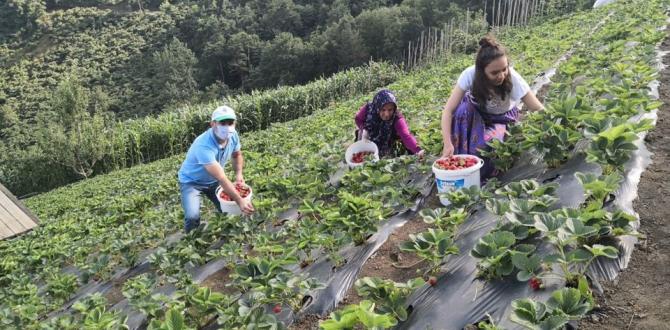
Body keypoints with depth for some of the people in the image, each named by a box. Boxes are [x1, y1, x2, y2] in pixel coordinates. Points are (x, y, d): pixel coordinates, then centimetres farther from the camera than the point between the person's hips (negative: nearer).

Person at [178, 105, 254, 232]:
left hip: (213, 181, 6)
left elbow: (237, 155, 7)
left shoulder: (233, 136, -16)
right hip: (192, 182, -6)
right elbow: (222, 179, -42)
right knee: (193, 217, -25)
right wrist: (240, 201, -45)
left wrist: (239, 173, -11)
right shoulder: (204, 146, -39)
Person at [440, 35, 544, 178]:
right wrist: (448, 144, -45)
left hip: (503, 117, 0)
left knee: (488, 145, -31)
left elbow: (539, 110, -29)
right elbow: (448, 110, -33)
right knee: (463, 109, -34)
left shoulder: (513, 79, -32)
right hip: (477, 112, 1)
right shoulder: (470, 75, -32)